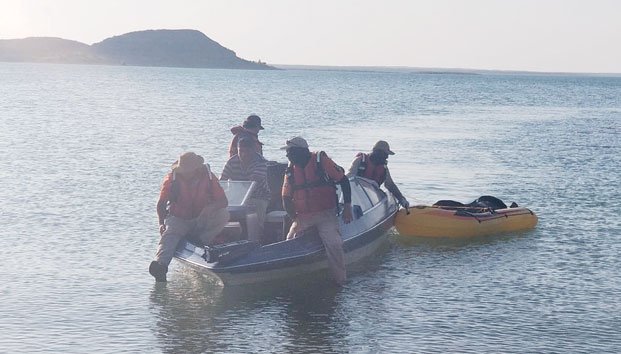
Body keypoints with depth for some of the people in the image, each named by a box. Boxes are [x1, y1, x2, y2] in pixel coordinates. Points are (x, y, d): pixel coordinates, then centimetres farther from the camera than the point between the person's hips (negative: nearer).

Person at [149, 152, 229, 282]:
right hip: (178, 219, -1)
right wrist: (161, 223, -18)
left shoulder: (208, 177, -6)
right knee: (169, 235, -34)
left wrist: (211, 207, -30)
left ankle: (200, 242, -27)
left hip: (201, 220, 1)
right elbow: (161, 204, -2)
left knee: (223, 215, -25)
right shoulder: (172, 178, -7)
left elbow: (224, 201, -8)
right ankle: (160, 264, -59)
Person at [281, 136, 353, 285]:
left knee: (333, 244, -23)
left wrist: (347, 207, -7)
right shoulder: (291, 170, 5)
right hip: (303, 217, 5)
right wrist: (295, 219, -4)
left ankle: (341, 281, -10)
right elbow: (286, 198, 10)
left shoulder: (321, 161, -8)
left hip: (326, 214, -4)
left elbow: (344, 181, -3)